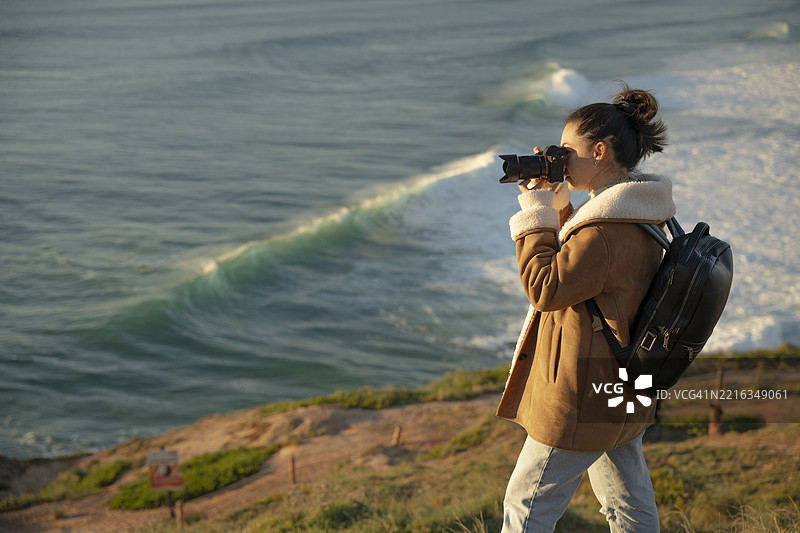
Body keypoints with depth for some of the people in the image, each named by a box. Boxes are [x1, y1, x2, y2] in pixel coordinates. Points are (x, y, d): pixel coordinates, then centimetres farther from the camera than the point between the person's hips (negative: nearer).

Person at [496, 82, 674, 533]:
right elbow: (580, 262, 20)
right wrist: (556, 207, 8)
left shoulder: (606, 228, -25)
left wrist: (535, 217, -12)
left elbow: (546, 289, -20)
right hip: (624, 392, 10)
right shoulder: (637, 214, 7)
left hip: (584, 399, -10)